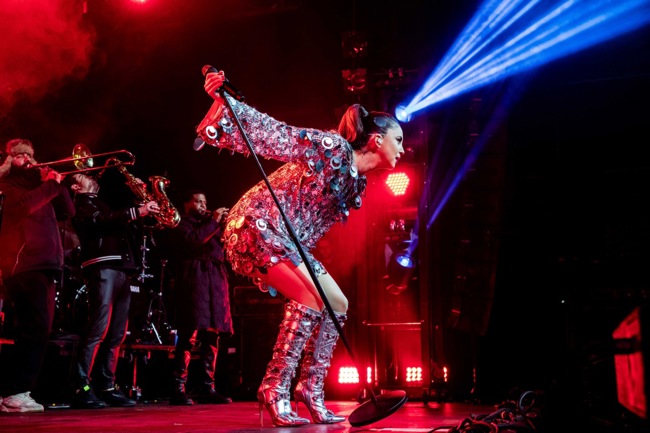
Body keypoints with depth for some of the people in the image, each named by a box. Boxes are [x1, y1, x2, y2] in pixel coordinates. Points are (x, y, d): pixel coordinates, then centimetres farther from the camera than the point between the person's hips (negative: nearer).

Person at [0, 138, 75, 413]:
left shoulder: (39, 182, 25)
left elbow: (67, 212, 17)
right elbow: (25, 204, -17)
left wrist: (56, 184, 6)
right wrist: (51, 185, -8)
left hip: (46, 263, 8)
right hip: (24, 263, -8)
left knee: (36, 329, 7)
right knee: (36, 328, -18)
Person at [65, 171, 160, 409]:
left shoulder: (101, 203, 34)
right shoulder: (80, 203, 8)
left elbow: (119, 223, 28)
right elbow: (99, 219, -11)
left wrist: (145, 209, 15)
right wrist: (137, 211, -16)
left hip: (122, 269, 9)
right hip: (103, 269, -9)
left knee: (117, 333, 5)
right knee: (99, 329, -18)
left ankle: (107, 386, 8)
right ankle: (81, 388, -18)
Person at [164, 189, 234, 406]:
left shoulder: (207, 224, 28)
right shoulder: (180, 224, 7)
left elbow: (225, 245, 20)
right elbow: (192, 241, -14)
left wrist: (225, 225, 7)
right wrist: (214, 221, -7)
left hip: (215, 280, 7)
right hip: (194, 280, -7)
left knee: (212, 336, 3)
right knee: (189, 335, -13)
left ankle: (206, 388, 6)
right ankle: (179, 388, -12)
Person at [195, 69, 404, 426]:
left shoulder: (357, 182, 13)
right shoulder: (331, 146, -12)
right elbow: (276, 135, -15)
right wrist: (225, 101, -22)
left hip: (290, 241, 10)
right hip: (258, 225, -10)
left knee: (337, 304, 4)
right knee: (311, 299, -23)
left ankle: (310, 390, 10)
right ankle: (274, 390, -13)